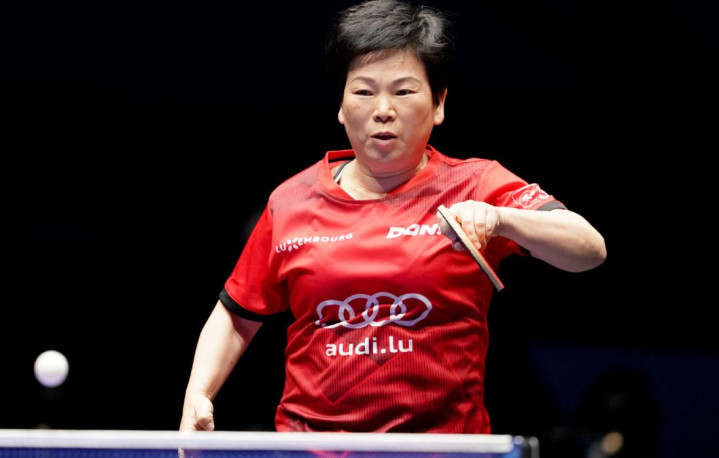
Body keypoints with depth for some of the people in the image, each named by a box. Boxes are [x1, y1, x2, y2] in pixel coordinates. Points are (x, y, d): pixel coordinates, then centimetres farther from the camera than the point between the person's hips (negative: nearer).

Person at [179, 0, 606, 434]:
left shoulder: (477, 188, 3)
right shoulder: (290, 202, 10)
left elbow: (590, 250, -12)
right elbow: (237, 317, 21)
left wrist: (498, 219, -28)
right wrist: (198, 395, 6)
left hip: (445, 448, -1)